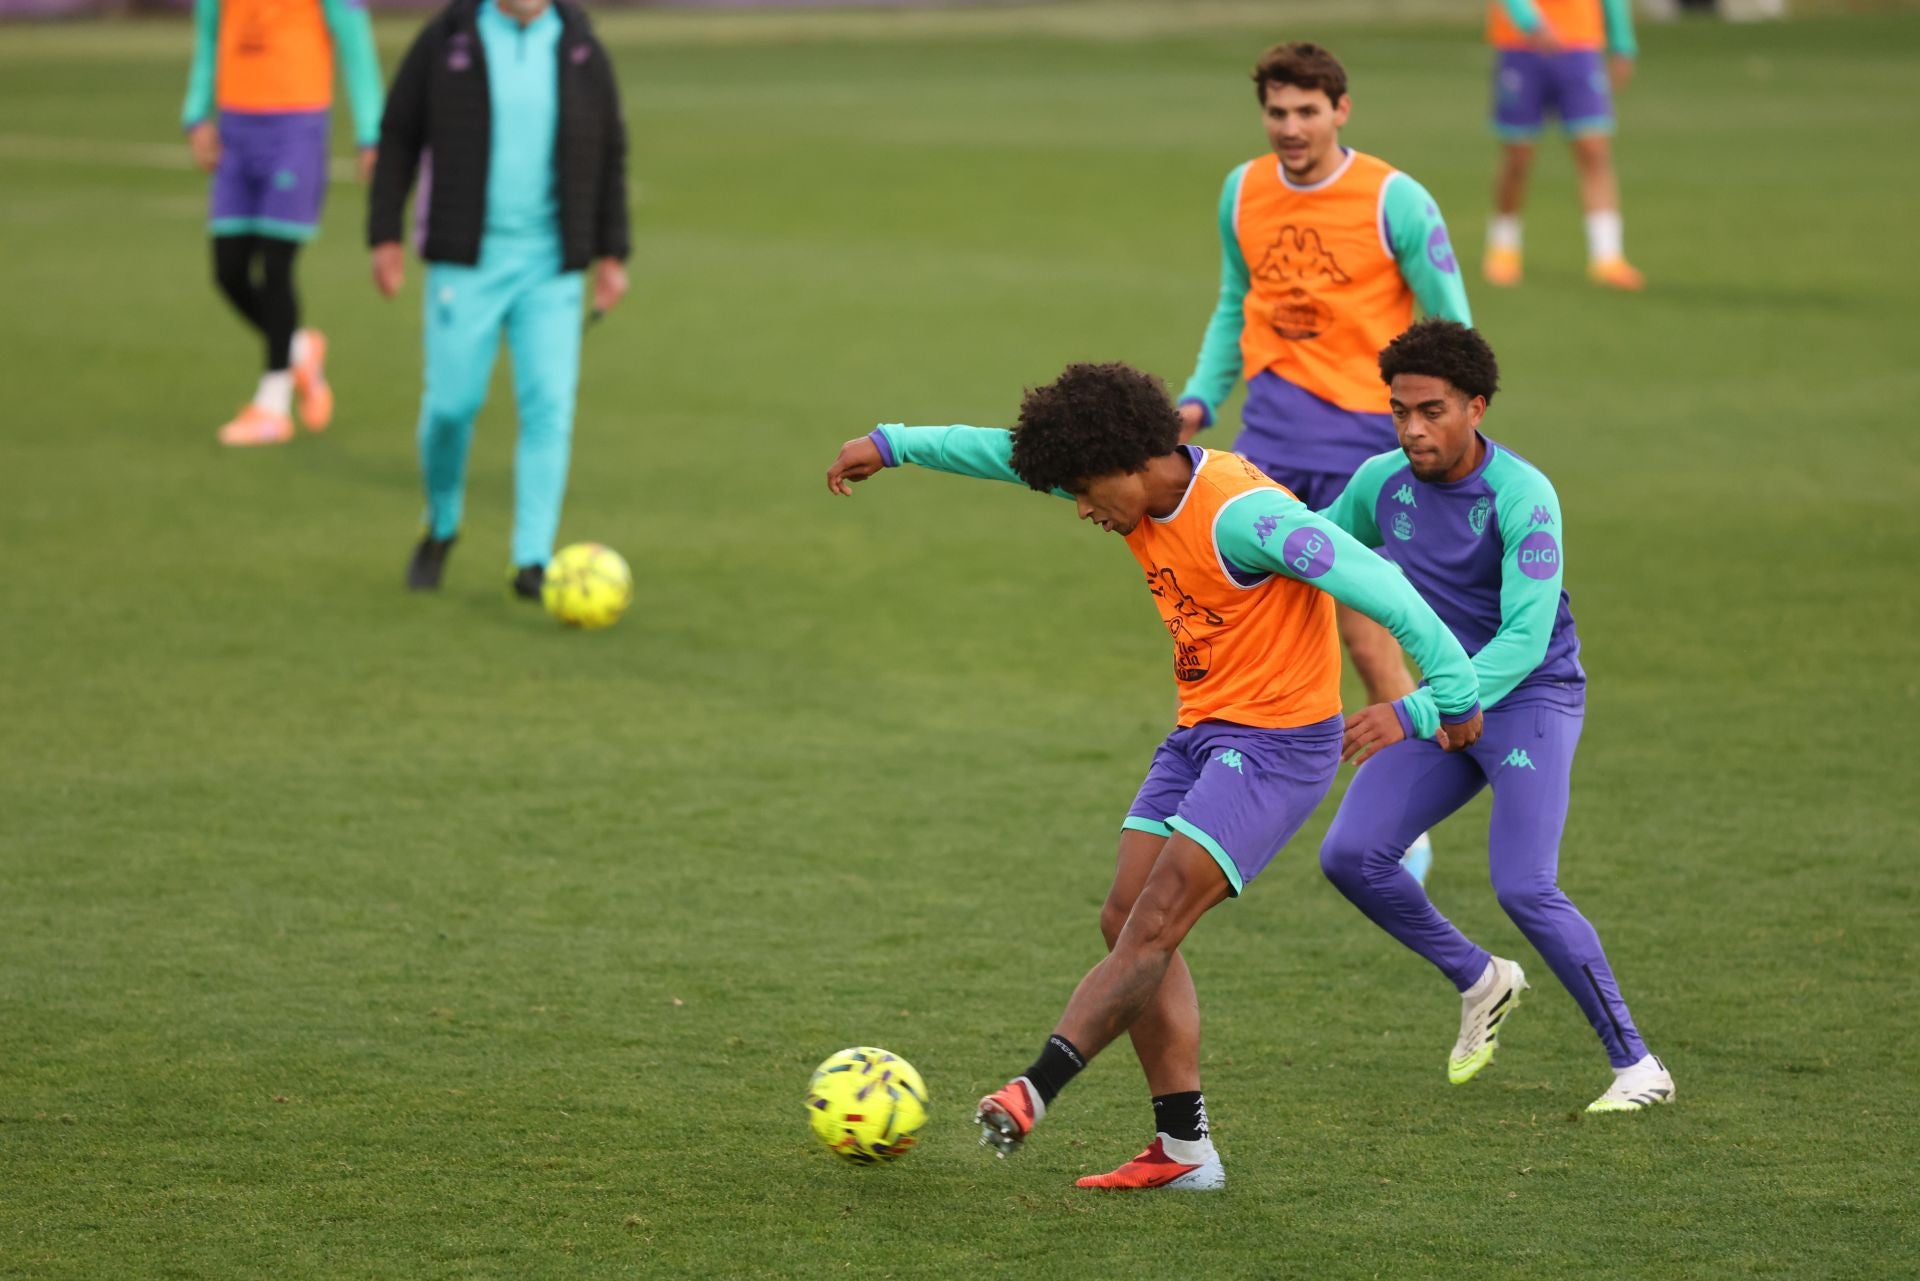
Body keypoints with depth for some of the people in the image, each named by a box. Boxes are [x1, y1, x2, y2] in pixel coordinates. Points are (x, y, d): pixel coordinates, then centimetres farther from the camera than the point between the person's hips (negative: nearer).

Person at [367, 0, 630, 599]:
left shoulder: (580, 49, 1)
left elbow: (608, 155, 7)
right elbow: (398, 136, 1)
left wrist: (612, 256, 4)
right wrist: (385, 237, -4)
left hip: (551, 264, 1)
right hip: (466, 259, -1)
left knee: (548, 407, -9)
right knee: (452, 404, -1)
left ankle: (532, 564, -8)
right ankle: (441, 528, 26)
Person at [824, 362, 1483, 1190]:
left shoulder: (1241, 514, -23)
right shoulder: (1148, 492, 5)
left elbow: (1374, 584, -25)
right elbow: (1010, 455, 17)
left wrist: (1454, 694, -22)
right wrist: (893, 445, 19)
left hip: (1277, 741, -10)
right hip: (1200, 731, 10)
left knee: (1153, 925, -16)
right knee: (1128, 923, 2)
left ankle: (1034, 1091, -22)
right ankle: (1183, 1148, 2)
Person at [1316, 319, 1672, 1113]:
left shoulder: (1522, 497, -22)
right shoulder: (1381, 484, -2)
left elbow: (1525, 639, -28)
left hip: (1531, 696, -6)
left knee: (1523, 888, -19)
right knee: (1350, 856, -8)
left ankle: (1636, 1065, -5)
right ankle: (1480, 981, 15)